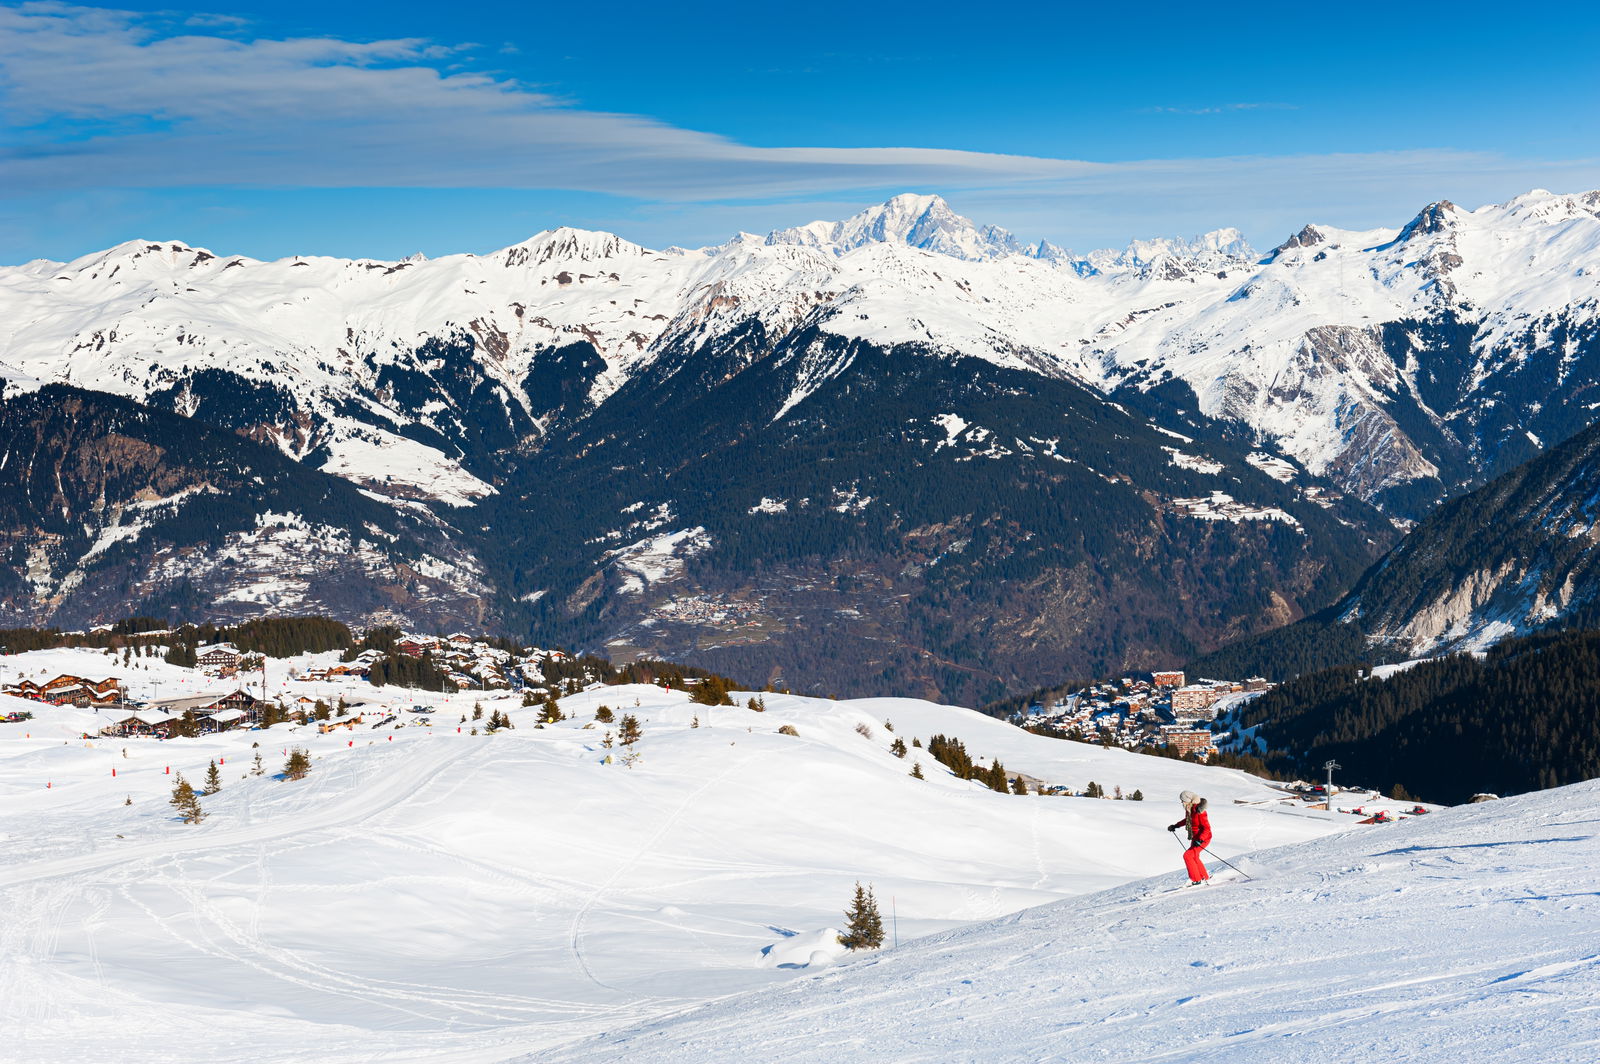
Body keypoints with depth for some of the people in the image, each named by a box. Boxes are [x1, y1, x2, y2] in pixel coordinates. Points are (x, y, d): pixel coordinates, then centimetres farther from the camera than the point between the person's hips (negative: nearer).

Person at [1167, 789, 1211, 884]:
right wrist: (1176, 826, 19)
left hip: (1203, 838, -10)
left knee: (1187, 855, -17)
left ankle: (1196, 880, -10)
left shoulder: (1199, 811, -28)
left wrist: (1200, 840, -36)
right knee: (1194, 857, 24)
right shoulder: (1190, 809, -1)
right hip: (1196, 837, 10)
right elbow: (1188, 820, 21)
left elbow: (1207, 828, -26)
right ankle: (1205, 877, 40)